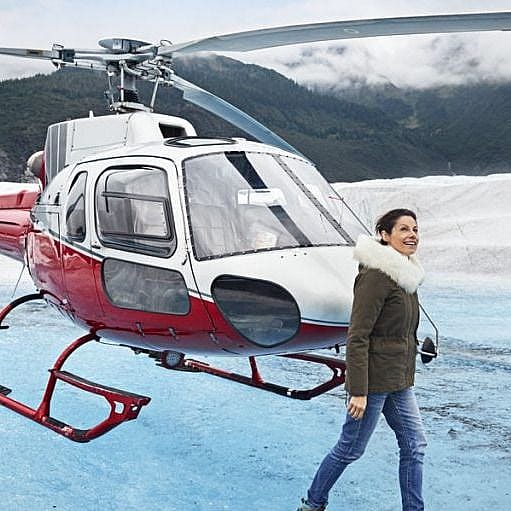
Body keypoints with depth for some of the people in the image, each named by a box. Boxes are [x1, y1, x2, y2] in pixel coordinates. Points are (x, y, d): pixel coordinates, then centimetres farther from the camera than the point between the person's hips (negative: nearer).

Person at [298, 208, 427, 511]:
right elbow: (358, 337, -21)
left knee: (415, 445, 10)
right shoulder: (377, 276, -19)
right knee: (351, 448, 5)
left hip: (400, 381, 9)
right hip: (374, 378, -9)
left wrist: (407, 373, 20)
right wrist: (358, 391, -22)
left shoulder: (407, 275, 10)